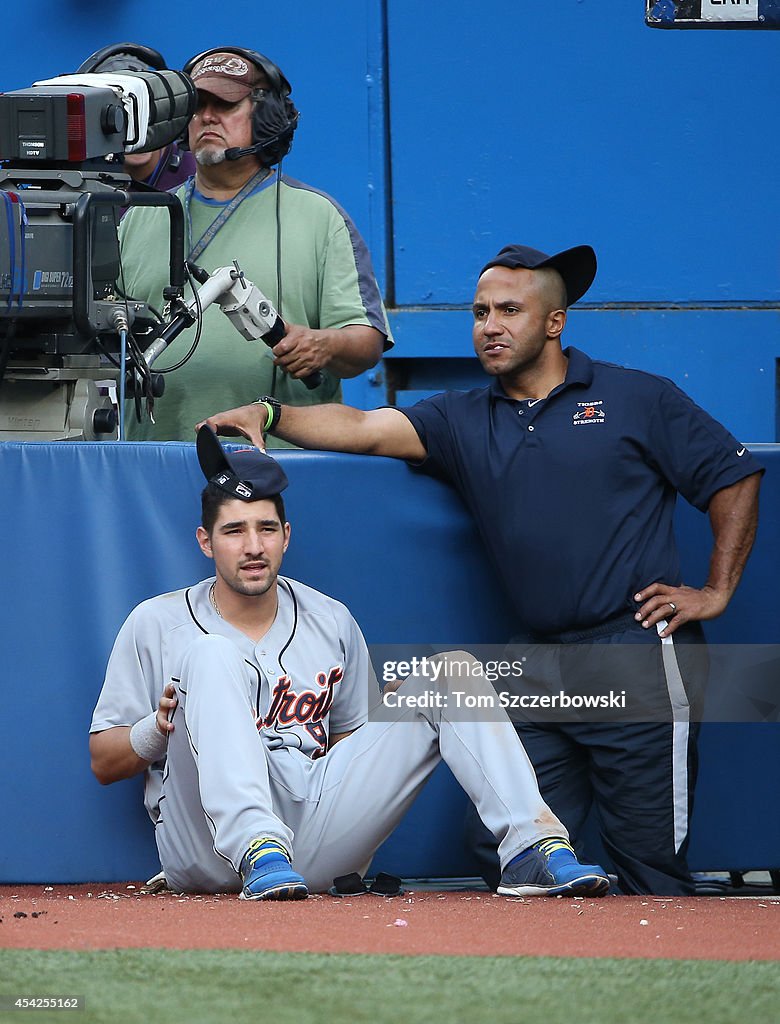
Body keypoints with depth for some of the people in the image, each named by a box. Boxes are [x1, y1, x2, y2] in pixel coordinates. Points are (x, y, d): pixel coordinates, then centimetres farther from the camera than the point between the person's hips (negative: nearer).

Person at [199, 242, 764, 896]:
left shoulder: (638, 400, 5)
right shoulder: (465, 421, 15)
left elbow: (735, 480, 7)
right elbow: (365, 429, 2)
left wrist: (717, 591, -1)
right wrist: (269, 417, -13)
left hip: (637, 664, -5)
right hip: (541, 667, 5)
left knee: (650, 863, -6)